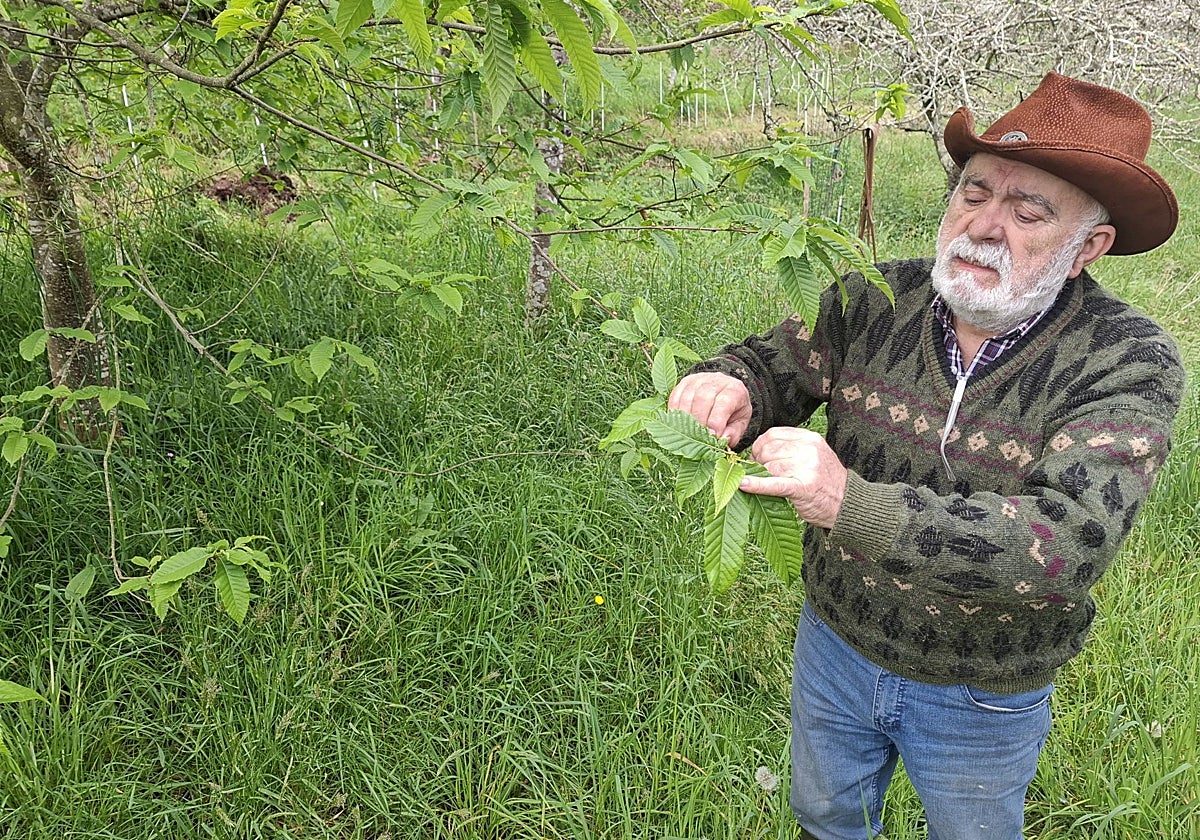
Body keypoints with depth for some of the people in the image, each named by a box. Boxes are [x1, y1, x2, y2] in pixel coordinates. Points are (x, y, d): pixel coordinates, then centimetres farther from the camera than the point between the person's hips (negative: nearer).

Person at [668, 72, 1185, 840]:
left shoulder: (1129, 363, -24)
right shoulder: (878, 300, -14)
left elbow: (1073, 542, -35)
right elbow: (772, 364, -4)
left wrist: (852, 504, -46)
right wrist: (726, 389, -31)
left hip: (983, 701, -2)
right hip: (836, 644, 3)